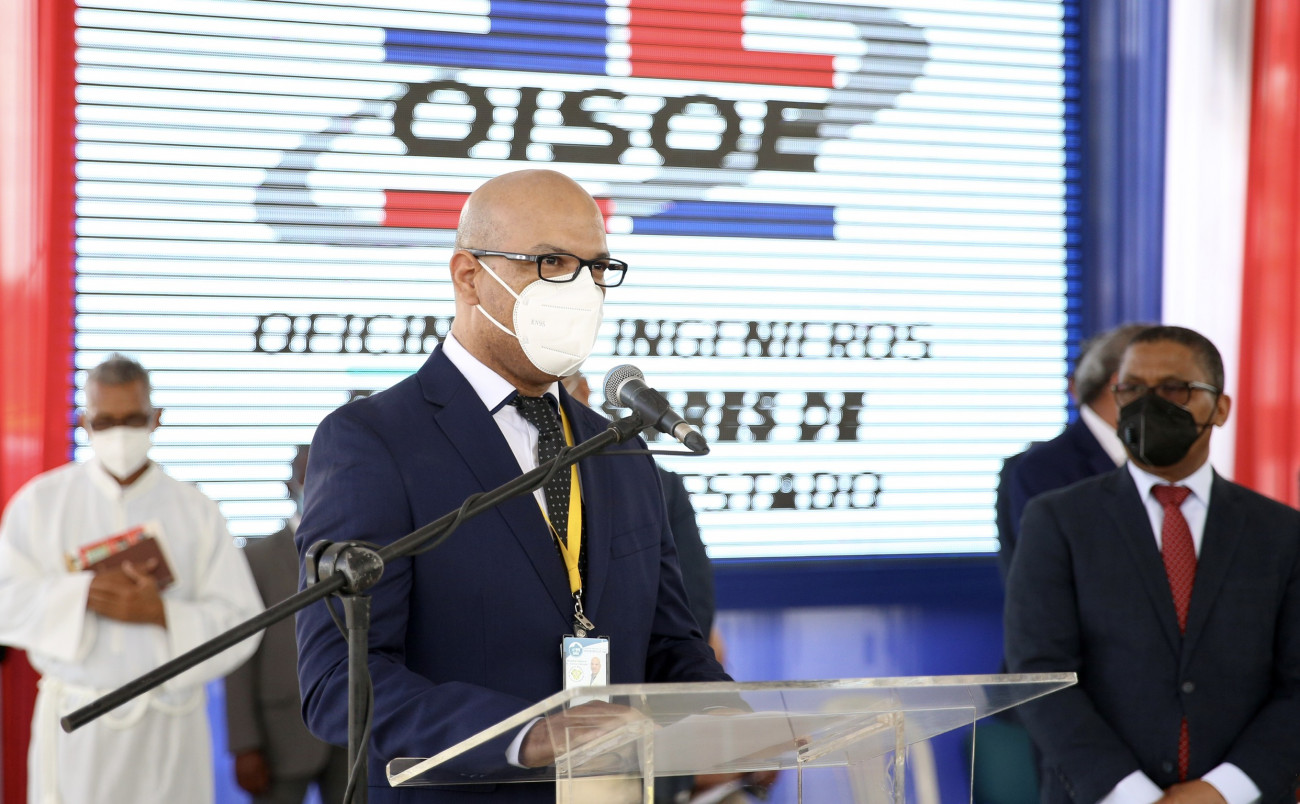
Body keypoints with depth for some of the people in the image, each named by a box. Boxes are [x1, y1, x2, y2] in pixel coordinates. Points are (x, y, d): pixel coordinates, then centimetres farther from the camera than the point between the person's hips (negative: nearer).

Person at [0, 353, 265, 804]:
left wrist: (161, 612, -16)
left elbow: (240, 620, -2)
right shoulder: (41, 502, 6)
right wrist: (84, 593, -15)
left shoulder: (196, 513, 4)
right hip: (76, 727, 0)